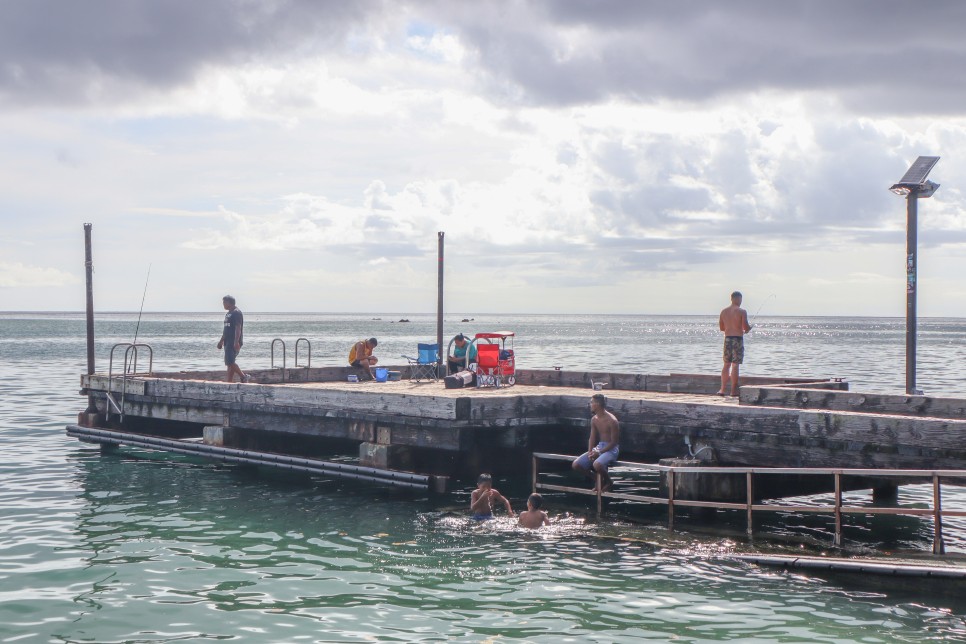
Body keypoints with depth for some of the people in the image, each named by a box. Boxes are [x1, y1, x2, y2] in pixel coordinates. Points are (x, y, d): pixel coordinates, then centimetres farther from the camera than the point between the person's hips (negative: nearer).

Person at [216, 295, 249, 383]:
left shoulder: (236, 313, -11)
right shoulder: (228, 314, 20)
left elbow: (238, 328, -20)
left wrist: (236, 342, -28)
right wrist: (221, 341, 27)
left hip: (234, 342, -10)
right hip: (228, 342, 10)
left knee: (230, 362, -17)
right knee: (229, 363, 8)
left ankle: (244, 377, -10)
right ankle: (229, 382, 8)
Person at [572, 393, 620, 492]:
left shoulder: (611, 421, -18)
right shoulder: (594, 420, 5)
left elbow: (614, 442, -16)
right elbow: (592, 438, 10)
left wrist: (599, 452, -20)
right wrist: (590, 452, -8)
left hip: (611, 449, -7)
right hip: (599, 446, 7)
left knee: (597, 464, -38)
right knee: (576, 465, -8)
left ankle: (608, 482, -6)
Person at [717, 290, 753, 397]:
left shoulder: (724, 311, 8)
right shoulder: (742, 311, -8)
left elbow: (721, 327, 13)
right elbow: (745, 327, -13)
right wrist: (749, 328, 9)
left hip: (727, 338, 5)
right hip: (738, 339, -5)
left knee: (726, 364, 13)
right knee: (735, 365, -1)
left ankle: (722, 389, 9)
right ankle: (733, 390, 0)